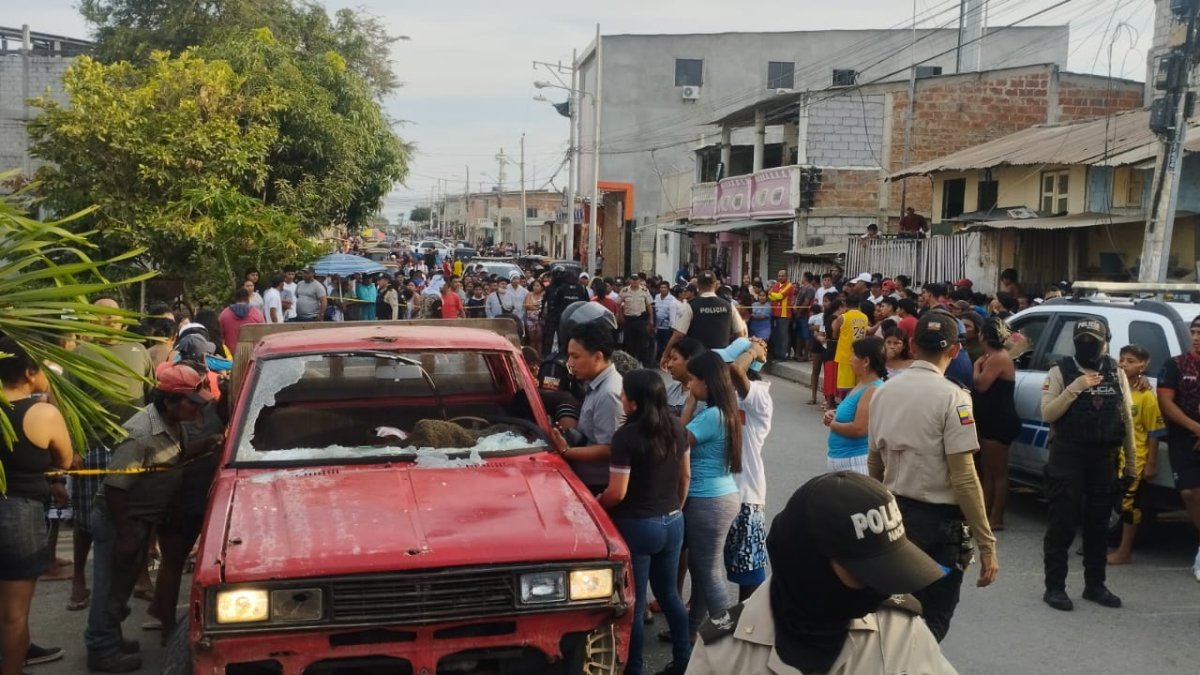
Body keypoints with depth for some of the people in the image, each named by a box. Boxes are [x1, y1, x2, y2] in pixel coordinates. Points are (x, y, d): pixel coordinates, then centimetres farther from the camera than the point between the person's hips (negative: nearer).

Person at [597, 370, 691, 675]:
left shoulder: (627, 436, -21)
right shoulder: (676, 427, -1)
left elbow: (618, 492, -19)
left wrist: (596, 503, 1)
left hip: (638, 526, -7)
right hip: (672, 523, 7)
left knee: (634, 604, 6)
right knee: (669, 594, 21)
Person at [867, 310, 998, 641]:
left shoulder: (883, 392, 5)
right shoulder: (951, 396, -14)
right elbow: (964, 477, -18)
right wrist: (986, 543, -13)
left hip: (893, 514, 6)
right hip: (938, 521, -6)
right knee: (931, 622, 4)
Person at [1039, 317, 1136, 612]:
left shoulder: (1116, 373, 7)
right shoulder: (1060, 371, -5)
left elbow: (1127, 418, 11)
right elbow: (1047, 414, -13)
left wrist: (1131, 459, 11)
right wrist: (1075, 388, -23)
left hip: (1104, 458, 4)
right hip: (1068, 456, -4)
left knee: (1098, 523, 11)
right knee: (1063, 522, -1)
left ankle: (1094, 585, 23)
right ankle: (1055, 586, 7)